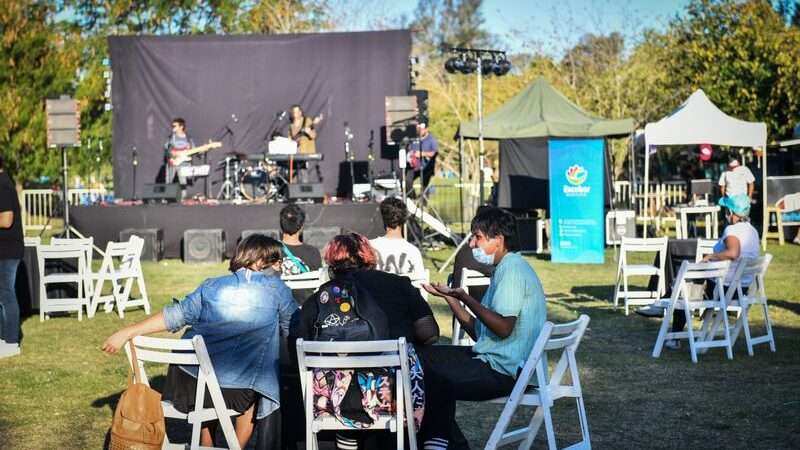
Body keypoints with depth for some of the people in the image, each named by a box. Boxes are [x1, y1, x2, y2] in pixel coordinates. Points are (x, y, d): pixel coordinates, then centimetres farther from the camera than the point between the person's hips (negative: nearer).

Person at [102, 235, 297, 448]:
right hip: (234, 393, -3)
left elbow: (174, 316, 4)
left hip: (189, 386, 3)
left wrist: (126, 333, 11)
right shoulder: (276, 288, -2)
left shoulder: (210, 287, 5)